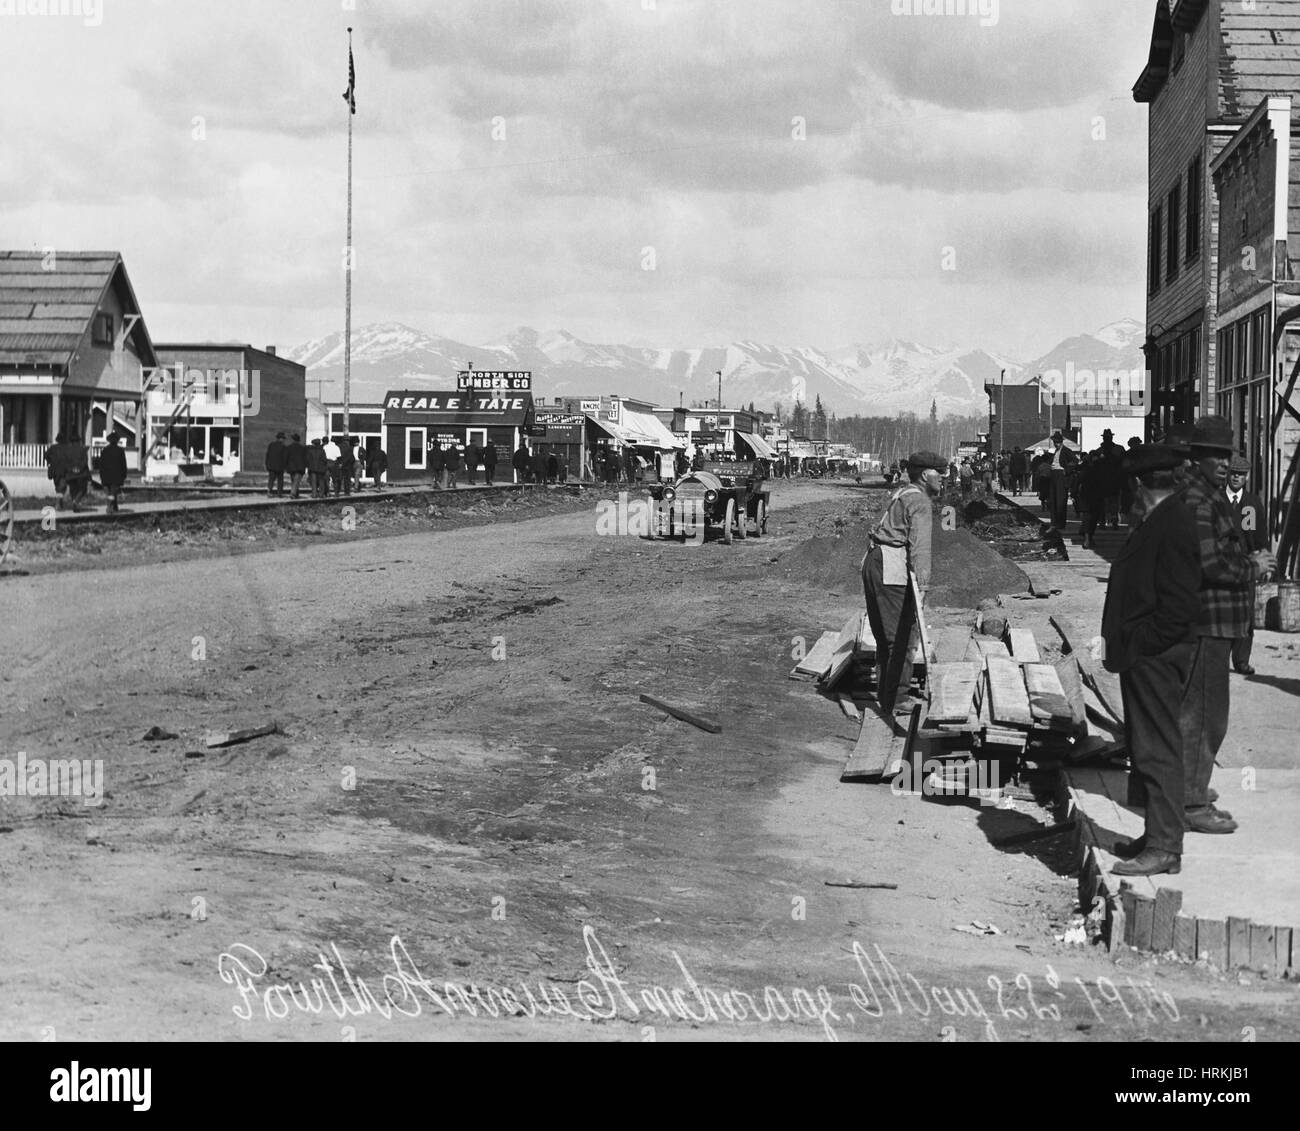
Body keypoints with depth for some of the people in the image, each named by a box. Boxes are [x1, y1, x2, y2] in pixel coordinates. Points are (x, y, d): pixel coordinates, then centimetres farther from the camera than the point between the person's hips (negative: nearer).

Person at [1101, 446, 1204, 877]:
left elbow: (1180, 605, -22)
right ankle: (1157, 836, 26)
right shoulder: (1154, 522, 13)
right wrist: (1119, 643, 13)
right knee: (1145, 749, 16)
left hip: (1155, 658, -10)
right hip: (1141, 657, 10)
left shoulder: (1174, 526, -18)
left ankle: (1165, 850, 0)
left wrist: (1135, 648, -18)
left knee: (1157, 752, -5)